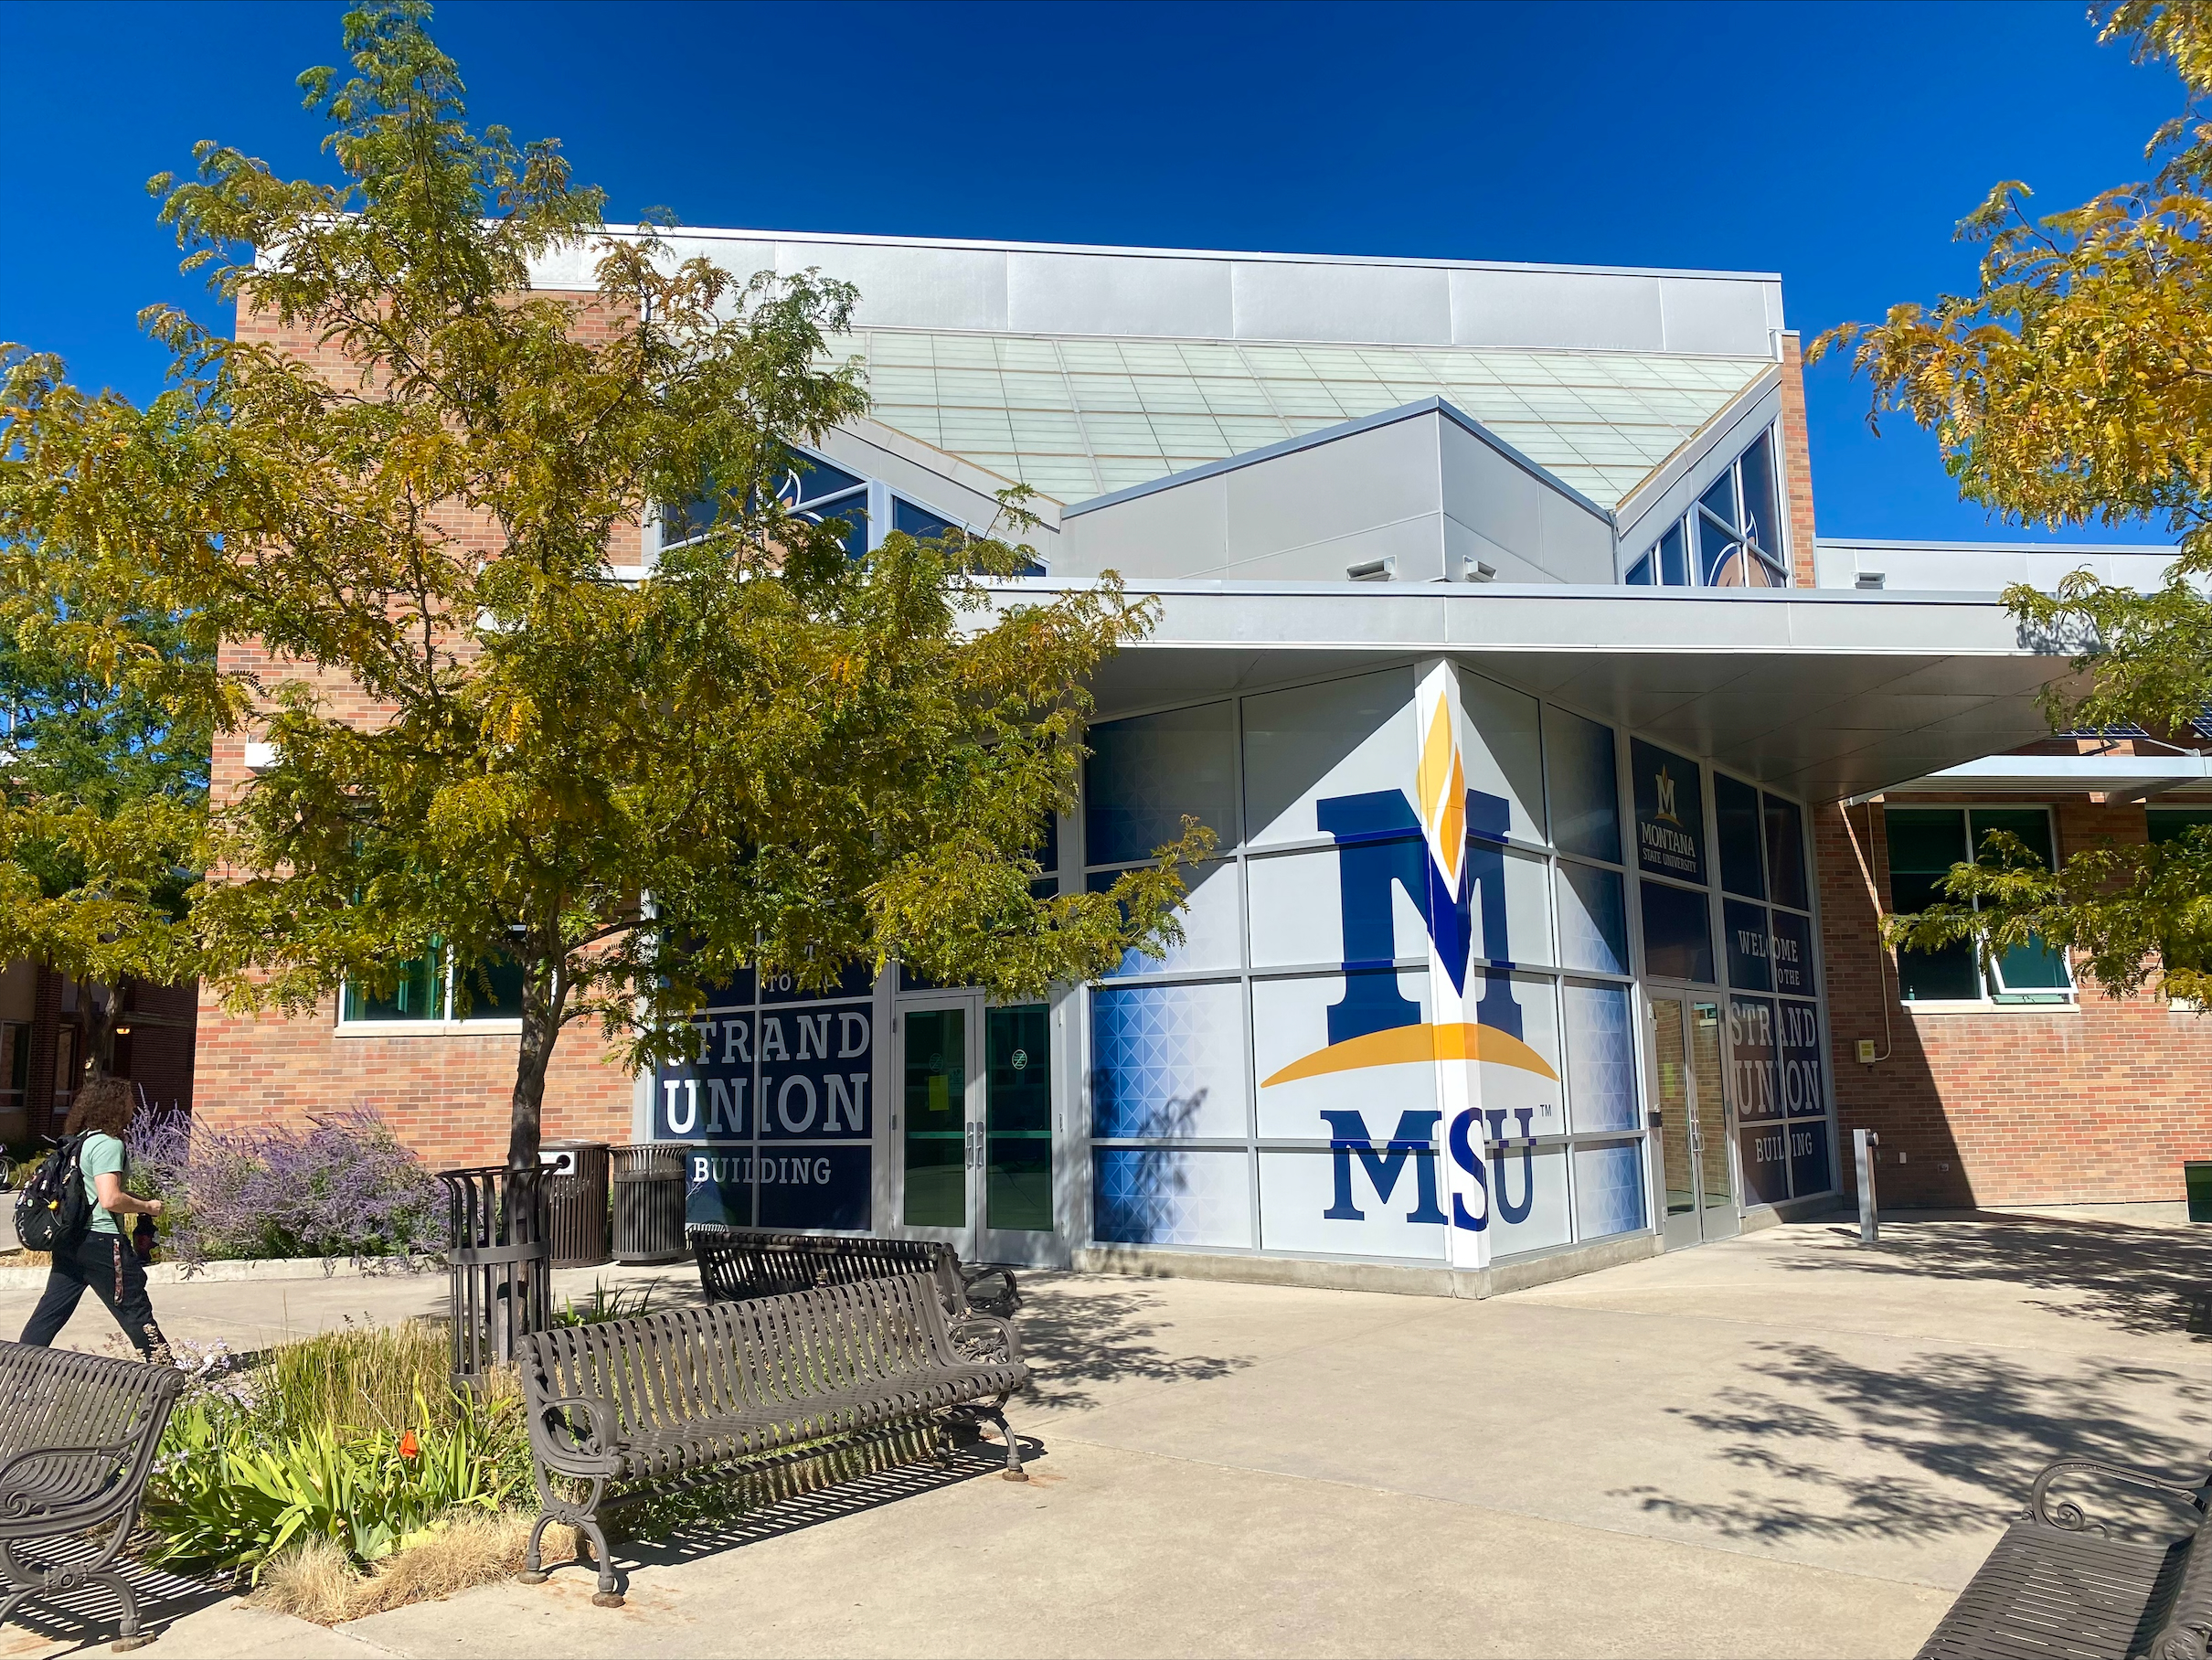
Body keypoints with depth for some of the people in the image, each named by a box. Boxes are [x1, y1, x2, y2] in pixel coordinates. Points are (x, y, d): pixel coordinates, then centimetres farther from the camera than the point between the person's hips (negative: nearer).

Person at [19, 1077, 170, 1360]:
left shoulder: (78, 1140, 12)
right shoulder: (108, 1144, -16)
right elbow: (110, 1199, -24)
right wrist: (147, 1206, -9)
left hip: (69, 1240, 9)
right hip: (101, 1241, -9)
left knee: (51, 1310, 12)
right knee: (135, 1310, 0)